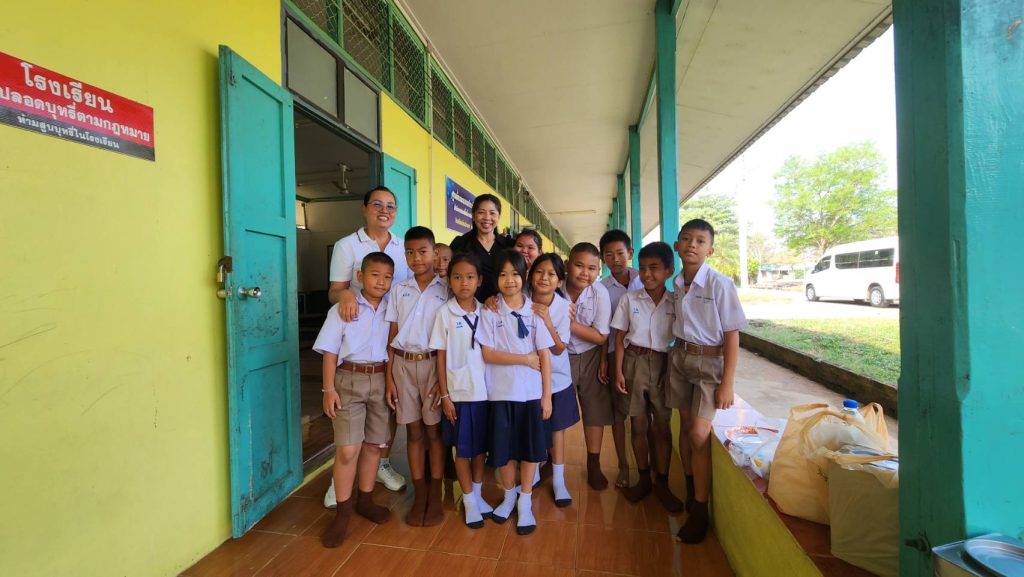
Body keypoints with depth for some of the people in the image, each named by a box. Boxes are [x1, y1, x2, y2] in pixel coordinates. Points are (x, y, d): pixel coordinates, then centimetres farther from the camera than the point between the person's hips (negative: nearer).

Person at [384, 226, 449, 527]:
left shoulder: (446, 290, -1)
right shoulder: (398, 290, 6)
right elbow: (392, 336, 6)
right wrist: (389, 377, 3)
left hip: (434, 363, -2)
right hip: (403, 364, 2)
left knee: (434, 431, 6)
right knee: (413, 432, 10)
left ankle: (435, 496, 22)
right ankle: (419, 496, 24)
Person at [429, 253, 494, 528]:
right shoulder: (445, 313, -7)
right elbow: (441, 356, -5)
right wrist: (444, 395, -6)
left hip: (484, 390, 3)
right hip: (458, 391, -3)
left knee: (481, 446, 16)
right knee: (463, 449, 10)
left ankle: (478, 494, 36)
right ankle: (469, 501, 29)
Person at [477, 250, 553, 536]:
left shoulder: (535, 311, -2)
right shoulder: (489, 312, -3)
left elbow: (545, 356, -2)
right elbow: (488, 354, -8)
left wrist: (547, 396, -4)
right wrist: (525, 358, -12)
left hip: (532, 392, 1)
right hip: (501, 392, 0)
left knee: (530, 448, 10)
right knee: (503, 449, 11)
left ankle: (525, 503, 30)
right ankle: (509, 495, 36)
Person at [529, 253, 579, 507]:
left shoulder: (563, 306, -17)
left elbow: (559, 349, -17)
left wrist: (547, 321, -31)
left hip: (556, 377, 0)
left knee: (556, 427, 14)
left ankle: (558, 480, 33)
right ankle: (533, 474, 40)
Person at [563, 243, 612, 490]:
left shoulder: (600, 293, -19)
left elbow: (601, 337, -15)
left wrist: (569, 322, -28)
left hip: (590, 358, 0)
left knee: (595, 409, 10)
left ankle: (593, 465, 31)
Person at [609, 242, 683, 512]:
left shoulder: (675, 303, -2)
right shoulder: (630, 299, -2)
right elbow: (620, 337, 0)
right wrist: (618, 371, -5)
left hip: (663, 365, 0)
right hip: (634, 362, 0)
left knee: (662, 426, 9)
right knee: (638, 424, 11)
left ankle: (662, 482, 26)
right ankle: (643, 478, 29)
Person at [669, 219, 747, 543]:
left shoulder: (720, 284, -14)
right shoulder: (676, 285, 1)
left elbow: (732, 336, -12)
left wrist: (727, 383, -12)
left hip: (709, 362, -4)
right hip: (679, 358, 5)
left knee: (699, 434, -7)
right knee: (685, 426, 13)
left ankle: (699, 511, 11)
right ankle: (690, 490, 34)